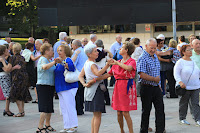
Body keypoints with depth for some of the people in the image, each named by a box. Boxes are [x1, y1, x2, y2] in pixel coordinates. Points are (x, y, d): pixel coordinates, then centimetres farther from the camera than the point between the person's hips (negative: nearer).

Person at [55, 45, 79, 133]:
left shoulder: (68, 60, -11)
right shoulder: (59, 62, 16)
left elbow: (71, 67, -33)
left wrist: (63, 63, -47)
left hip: (69, 87, -9)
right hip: (61, 88, 9)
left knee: (70, 107, -7)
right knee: (64, 108, 11)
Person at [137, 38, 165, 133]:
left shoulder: (155, 57, 12)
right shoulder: (143, 58, -14)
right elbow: (142, 75, -23)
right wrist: (155, 79, -15)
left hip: (156, 87, 7)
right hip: (147, 88, -7)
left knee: (160, 109, 4)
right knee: (146, 111, 3)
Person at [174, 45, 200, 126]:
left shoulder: (193, 62, 13)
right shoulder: (180, 62, -7)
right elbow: (176, 73, -13)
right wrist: (180, 82, -25)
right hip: (185, 87, -5)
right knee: (184, 103, 7)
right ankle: (182, 119, 20)